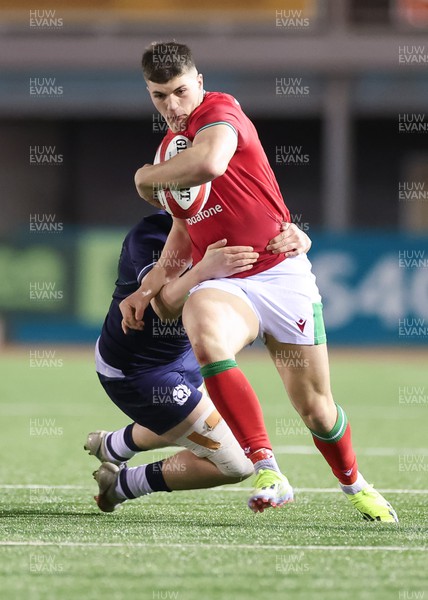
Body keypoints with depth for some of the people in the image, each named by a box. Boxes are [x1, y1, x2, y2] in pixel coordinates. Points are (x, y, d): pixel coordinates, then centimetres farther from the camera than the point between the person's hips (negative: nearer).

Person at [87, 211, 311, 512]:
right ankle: (124, 484, 7)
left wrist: (294, 237, -40)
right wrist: (206, 269, -60)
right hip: (136, 371, -9)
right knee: (236, 463, -7)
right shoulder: (150, 235, -29)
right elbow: (166, 307, -43)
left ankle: (112, 446, 56)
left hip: (179, 354, 9)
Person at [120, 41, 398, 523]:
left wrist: (146, 177, -13)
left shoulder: (220, 109, -7)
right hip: (221, 283, 5)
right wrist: (147, 289, 12)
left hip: (280, 271, -5)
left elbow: (210, 162, -31)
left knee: (316, 410, 1)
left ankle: (354, 484, 34)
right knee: (205, 336, -34)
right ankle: (266, 471, -33)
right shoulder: (172, 146, 18)